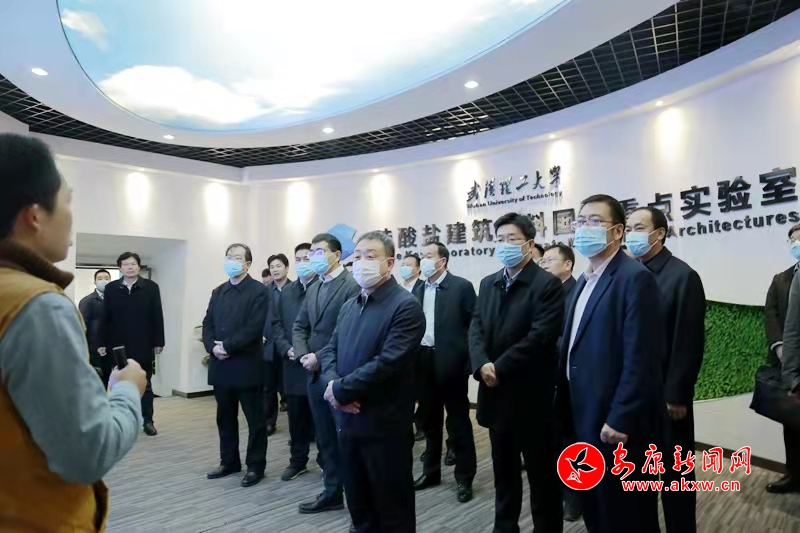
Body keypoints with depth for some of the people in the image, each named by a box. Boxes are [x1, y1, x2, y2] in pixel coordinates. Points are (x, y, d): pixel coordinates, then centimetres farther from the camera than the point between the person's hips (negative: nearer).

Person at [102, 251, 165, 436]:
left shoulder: (151, 287, -1)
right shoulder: (111, 288, 3)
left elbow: (157, 316, -2)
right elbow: (105, 317, 3)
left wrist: (158, 341, -5)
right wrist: (104, 343, -1)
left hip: (144, 346, -1)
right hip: (118, 346, 1)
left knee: (145, 384, 10)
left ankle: (148, 421, 19)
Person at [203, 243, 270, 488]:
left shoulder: (259, 291, -7)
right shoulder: (218, 292, 15)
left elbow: (254, 328, -16)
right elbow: (208, 324, 10)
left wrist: (228, 346, -17)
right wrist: (212, 347, -8)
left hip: (246, 366, -6)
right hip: (221, 365, 7)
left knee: (255, 419, 4)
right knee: (225, 418, 16)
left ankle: (255, 466, 16)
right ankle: (229, 461, 31)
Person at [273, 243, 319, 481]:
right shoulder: (286, 291, 13)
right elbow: (277, 324, 11)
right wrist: (286, 349, -4)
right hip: (292, 363, 5)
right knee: (296, 416, 14)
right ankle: (297, 460, 28)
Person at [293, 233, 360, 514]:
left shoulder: (352, 286, -12)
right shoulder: (313, 289, 14)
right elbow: (299, 326, 14)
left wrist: (322, 359, -17)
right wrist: (304, 355, -4)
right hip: (315, 374, 8)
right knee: (325, 437, 15)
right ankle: (333, 492, 29)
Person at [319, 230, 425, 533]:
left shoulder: (406, 306, -15)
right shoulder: (349, 306, 12)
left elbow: (388, 362, -23)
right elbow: (329, 350, 9)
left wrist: (340, 390, -16)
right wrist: (333, 383, -11)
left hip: (384, 424, -7)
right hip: (348, 419, 7)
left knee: (391, 508, 10)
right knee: (358, 505, 22)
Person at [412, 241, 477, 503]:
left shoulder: (462, 286, -7)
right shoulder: (419, 290, 10)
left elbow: (473, 325, -8)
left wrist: (468, 361, -13)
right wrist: (413, 359, 5)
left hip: (451, 363, -5)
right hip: (424, 362, 6)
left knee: (458, 422, 6)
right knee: (431, 421, 16)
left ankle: (464, 477, 19)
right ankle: (431, 471, 30)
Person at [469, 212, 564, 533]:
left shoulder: (547, 285, -11)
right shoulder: (488, 284, 10)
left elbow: (541, 336, -19)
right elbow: (476, 328, 4)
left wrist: (500, 367, -18)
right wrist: (482, 365, -14)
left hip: (531, 394, -6)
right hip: (495, 391, 6)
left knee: (541, 472, 11)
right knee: (504, 470, 20)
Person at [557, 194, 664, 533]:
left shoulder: (635, 277, -16)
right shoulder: (584, 281, 13)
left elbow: (640, 358, -22)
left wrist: (620, 419, -22)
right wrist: (568, 407, 13)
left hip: (618, 423, -8)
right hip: (585, 416, 8)